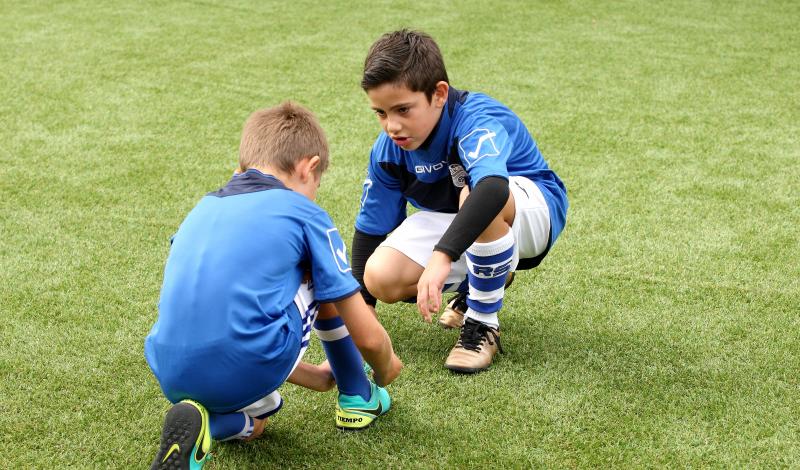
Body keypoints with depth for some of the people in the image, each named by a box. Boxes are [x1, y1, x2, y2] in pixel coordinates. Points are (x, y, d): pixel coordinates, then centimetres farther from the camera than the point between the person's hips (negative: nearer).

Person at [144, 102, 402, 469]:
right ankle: (358, 397, 33)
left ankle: (216, 422, 6)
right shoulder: (305, 215, 4)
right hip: (251, 367, -5)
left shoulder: (203, 210, 22)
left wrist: (315, 377, 39)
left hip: (174, 379, 5)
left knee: (252, 424, 39)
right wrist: (386, 371, 29)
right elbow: (368, 336, 5)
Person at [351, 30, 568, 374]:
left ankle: (482, 325, -19)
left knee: (473, 197, -41)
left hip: (533, 208, -6)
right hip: (452, 224, 6)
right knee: (382, 277, -18)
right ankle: (483, 284, 12)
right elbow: (371, 227, -1)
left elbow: (492, 188, -54)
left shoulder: (477, 121, -33)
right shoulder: (388, 150, -12)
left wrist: (442, 256, -63)